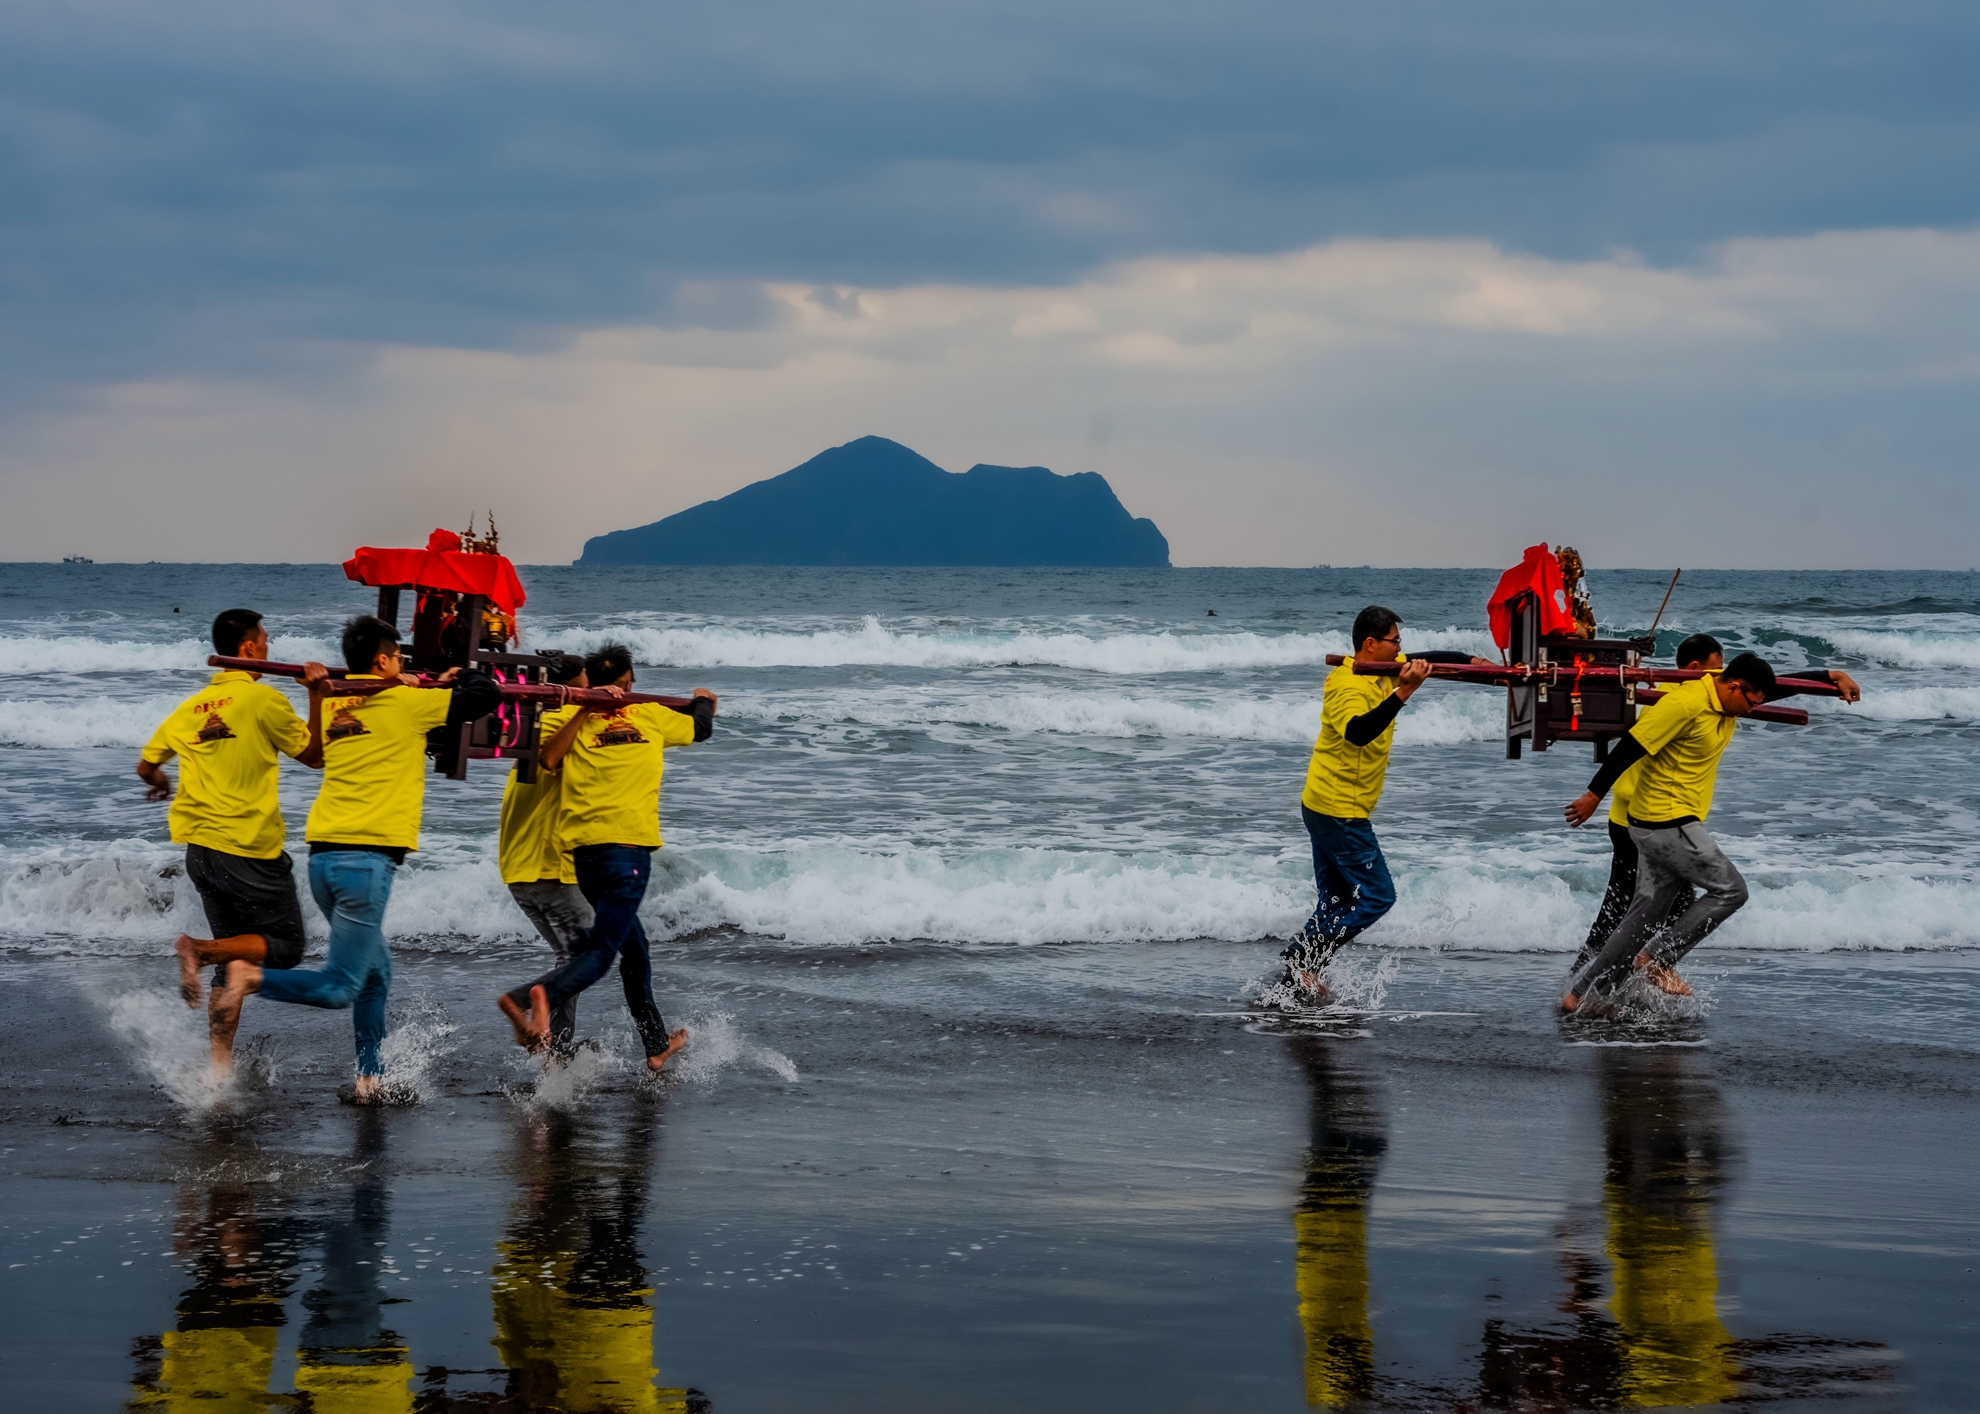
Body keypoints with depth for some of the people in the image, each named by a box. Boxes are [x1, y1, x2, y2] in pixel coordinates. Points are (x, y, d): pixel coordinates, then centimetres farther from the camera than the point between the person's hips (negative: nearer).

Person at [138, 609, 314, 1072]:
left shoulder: (191, 707, 9)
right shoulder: (263, 699, -10)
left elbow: (146, 766, 17)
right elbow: (311, 753, -2)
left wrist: (162, 784, 39)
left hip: (200, 847, 7)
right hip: (251, 850, -7)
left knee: (234, 954, 15)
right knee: (284, 947, 3)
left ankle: (220, 1058, 8)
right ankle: (200, 948, -19)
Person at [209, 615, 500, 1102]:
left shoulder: (333, 706, 15)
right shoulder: (407, 703, -1)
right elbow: (487, 695, 2)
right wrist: (452, 678, 22)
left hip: (324, 855, 8)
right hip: (367, 857, -8)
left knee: (375, 973, 20)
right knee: (340, 987, -5)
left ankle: (371, 1078, 18)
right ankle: (252, 977, -22)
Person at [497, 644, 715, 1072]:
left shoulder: (577, 721, 9)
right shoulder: (649, 715, 8)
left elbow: (548, 760, -9)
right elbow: (701, 728, 25)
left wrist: (584, 710, -2)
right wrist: (703, 700, 47)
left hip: (582, 849, 4)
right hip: (628, 844, -4)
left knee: (633, 944, 20)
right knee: (600, 952, -11)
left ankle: (656, 1044, 30)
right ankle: (538, 996, -40)